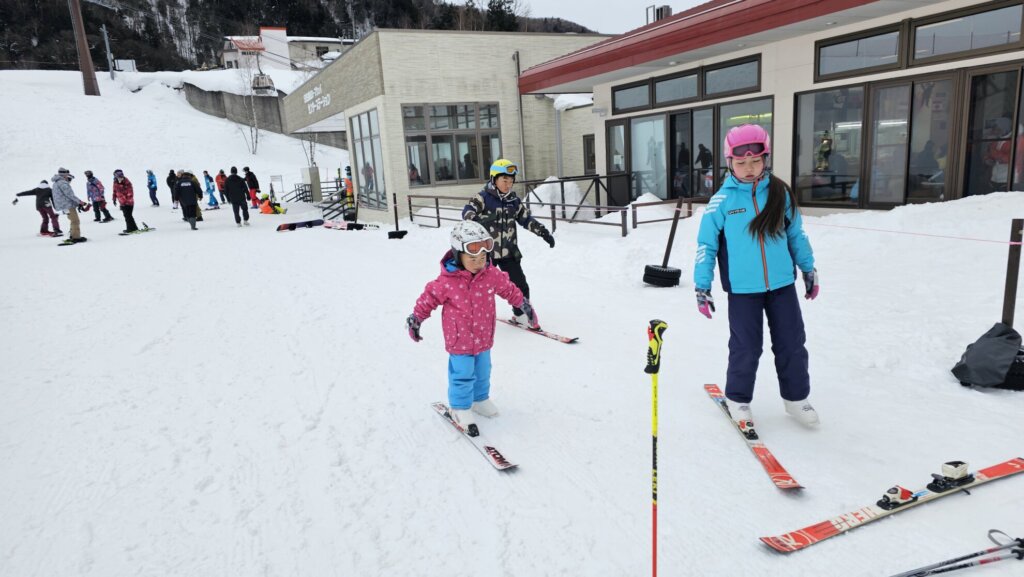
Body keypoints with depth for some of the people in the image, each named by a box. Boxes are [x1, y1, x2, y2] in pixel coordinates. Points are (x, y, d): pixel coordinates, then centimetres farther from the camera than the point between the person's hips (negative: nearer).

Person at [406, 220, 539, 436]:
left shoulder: (491, 275, -9)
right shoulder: (447, 281, -22)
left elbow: (509, 289, 7)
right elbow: (429, 298, -8)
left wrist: (524, 305, 16)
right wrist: (415, 318, -1)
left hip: (483, 338, 5)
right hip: (460, 341, -5)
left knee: (482, 373, 21)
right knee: (462, 376, 3)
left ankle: (480, 399, 44)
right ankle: (461, 408, 24)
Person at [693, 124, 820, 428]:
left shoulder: (780, 194, 0)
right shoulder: (721, 201, -8)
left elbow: (796, 234, 13)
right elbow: (706, 245, -3)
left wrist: (808, 268, 17)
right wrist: (702, 286, -4)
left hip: (782, 284, 3)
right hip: (743, 288, -3)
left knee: (792, 343, 11)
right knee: (746, 348, 4)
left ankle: (795, 397, 31)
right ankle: (737, 398, 25)